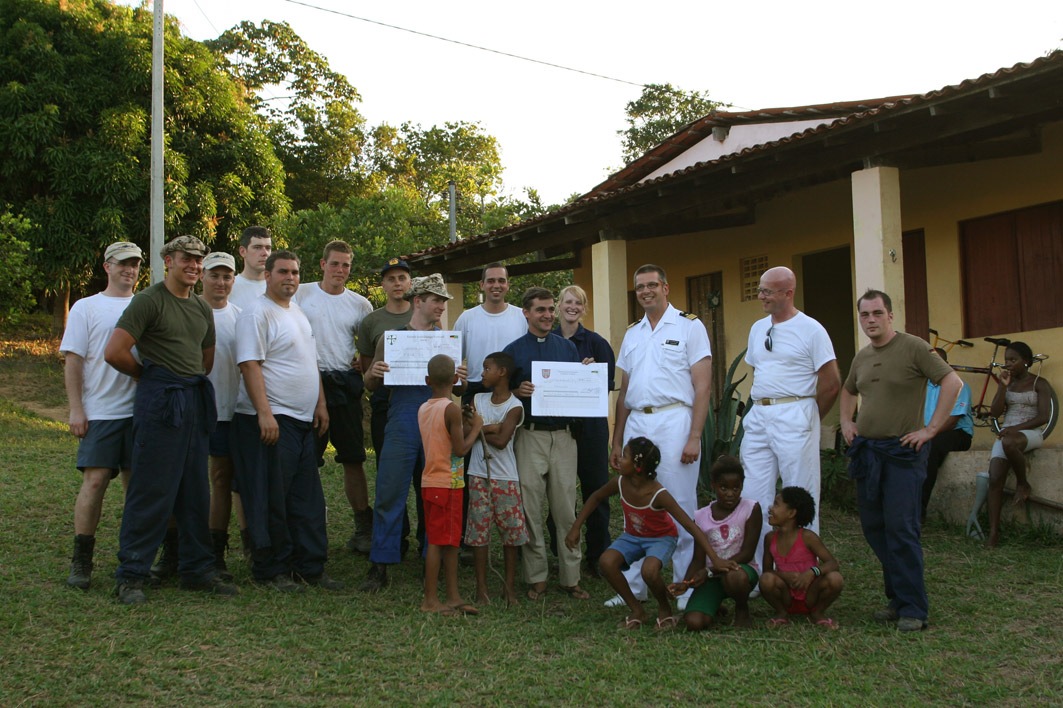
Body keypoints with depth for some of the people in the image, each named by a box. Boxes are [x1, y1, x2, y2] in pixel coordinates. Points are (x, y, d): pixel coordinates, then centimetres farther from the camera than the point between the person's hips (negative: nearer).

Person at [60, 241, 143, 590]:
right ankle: (81, 561, 1)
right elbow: (73, 361, 1)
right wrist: (76, 409, -6)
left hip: (140, 410, 3)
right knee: (94, 481, -7)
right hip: (100, 412, -3)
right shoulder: (87, 308, 5)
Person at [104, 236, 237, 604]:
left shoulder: (202, 308, 16)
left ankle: (197, 569, 20)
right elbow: (114, 352, -12)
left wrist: (190, 382, 15)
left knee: (195, 492, 11)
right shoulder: (149, 300, -6)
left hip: (196, 402, 7)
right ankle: (130, 575, 3)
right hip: (159, 403, -7)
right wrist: (150, 375, 2)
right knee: (151, 492, -5)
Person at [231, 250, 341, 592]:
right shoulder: (257, 313, -10)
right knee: (272, 501, -2)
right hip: (271, 421, -8)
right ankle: (271, 570, 7)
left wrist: (321, 404, 16)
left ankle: (310, 567, 16)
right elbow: (250, 365, -17)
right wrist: (264, 414, -23)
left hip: (304, 421, 8)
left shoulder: (298, 313, 17)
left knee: (308, 500, 10)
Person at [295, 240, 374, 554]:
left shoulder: (360, 304, 9)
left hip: (346, 384, 2)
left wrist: (363, 361, -4)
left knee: (354, 458, 4)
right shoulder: (301, 294, 4)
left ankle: (364, 528, 11)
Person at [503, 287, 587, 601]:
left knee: (566, 507, 1)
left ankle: (571, 577, 8)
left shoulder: (567, 348, 12)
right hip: (530, 435, -1)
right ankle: (536, 577, 9)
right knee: (530, 507, -1)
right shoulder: (514, 350, 6)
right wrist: (518, 392, -14)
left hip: (563, 434, 2)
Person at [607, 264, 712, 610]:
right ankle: (634, 585, 16)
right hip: (636, 424, 5)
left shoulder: (689, 326, 1)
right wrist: (617, 441, 15)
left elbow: (703, 386, -5)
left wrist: (694, 437, -13)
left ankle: (688, 588, 5)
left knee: (680, 508, -3)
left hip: (673, 422, -5)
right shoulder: (632, 334, 18)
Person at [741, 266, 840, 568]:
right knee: (754, 494, 6)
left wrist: (808, 417, 4)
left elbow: (832, 383, -5)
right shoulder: (757, 328, 14)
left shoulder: (810, 329, -6)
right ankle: (755, 564, 13)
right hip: (758, 417, 6)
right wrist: (760, 410, 12)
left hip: (794, 417, -6)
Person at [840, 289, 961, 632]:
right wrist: (846, 422, 16)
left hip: (902, 452, -7)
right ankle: (898, 597, 19)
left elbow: (952, 382, -14)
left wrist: (931, 429, -16)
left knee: (901, 528, -11)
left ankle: (912, 609, -4)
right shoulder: (861, 357, 12)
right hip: (866, 450, 7)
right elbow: (848, 391, 32)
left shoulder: (913, 347, -8)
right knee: (874, 527, 8)